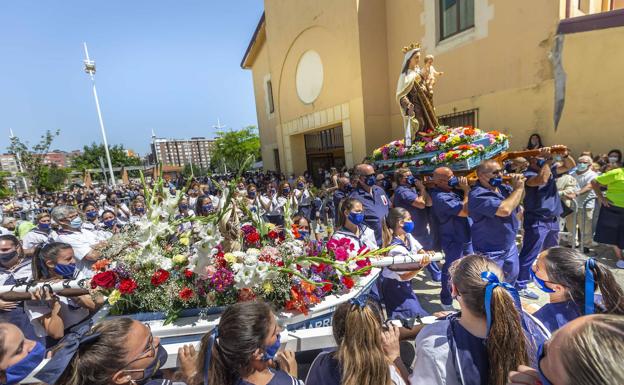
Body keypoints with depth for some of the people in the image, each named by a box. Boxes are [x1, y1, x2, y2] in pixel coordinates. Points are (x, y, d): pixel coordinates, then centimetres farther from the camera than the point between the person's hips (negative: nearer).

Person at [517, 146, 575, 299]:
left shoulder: (551, 169, 8)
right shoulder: (529, 174, -17)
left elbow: (570, 166, 14)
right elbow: (542, 180, -34)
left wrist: (565, 154, -5)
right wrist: (547, 161, -24)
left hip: (552, 219, 9)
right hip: (537, 221, -9)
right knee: (529, 254, -7)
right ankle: (520, 286, -1)